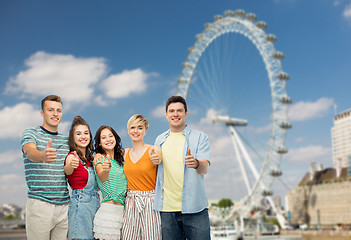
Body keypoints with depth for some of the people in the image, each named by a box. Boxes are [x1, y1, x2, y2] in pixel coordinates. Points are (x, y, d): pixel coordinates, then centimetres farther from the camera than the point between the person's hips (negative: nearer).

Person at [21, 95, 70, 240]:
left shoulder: (66, 140, 16)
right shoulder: (31, 133, 1)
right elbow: (30, 152, -21)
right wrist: (43, 156, -44)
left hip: (64, 205, 4)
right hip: (39, 203, -4)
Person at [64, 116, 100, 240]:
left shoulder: (89, 158, 15)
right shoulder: (72, 156, -7)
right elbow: (67, 171, -33)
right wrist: (70, 166, -54)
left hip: (95, 205, 7)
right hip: (80, 205, -7)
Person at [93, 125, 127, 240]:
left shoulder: (121, 157, 14)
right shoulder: (99, 157, -5)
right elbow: (102, 178, -25)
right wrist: (105, 170, -47)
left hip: (123, 210, 6)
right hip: (108, 210, -6)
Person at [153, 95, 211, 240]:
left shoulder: (200, 137, 3)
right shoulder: (160, 140, 15)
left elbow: (205, 168, -9)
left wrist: (196, 164, -32)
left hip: (194, 208, -3)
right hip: (167, 208, 3)